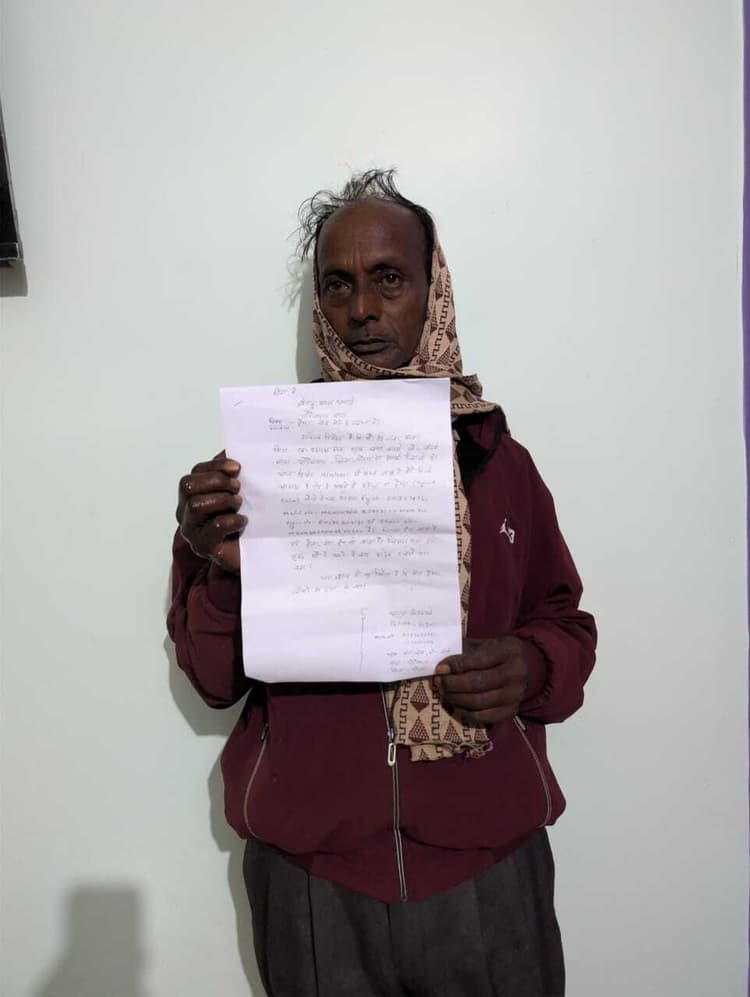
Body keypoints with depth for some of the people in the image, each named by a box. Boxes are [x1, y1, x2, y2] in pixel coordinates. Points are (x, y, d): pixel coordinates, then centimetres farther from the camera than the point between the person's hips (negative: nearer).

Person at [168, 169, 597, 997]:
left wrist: (535, 666, -14)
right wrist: (225, 572, -21)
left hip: (487, 866, 1)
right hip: (309, 874, 0)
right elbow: (215, 678, -1)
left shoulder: (500, 461, 0)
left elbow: (565, 624, 8)